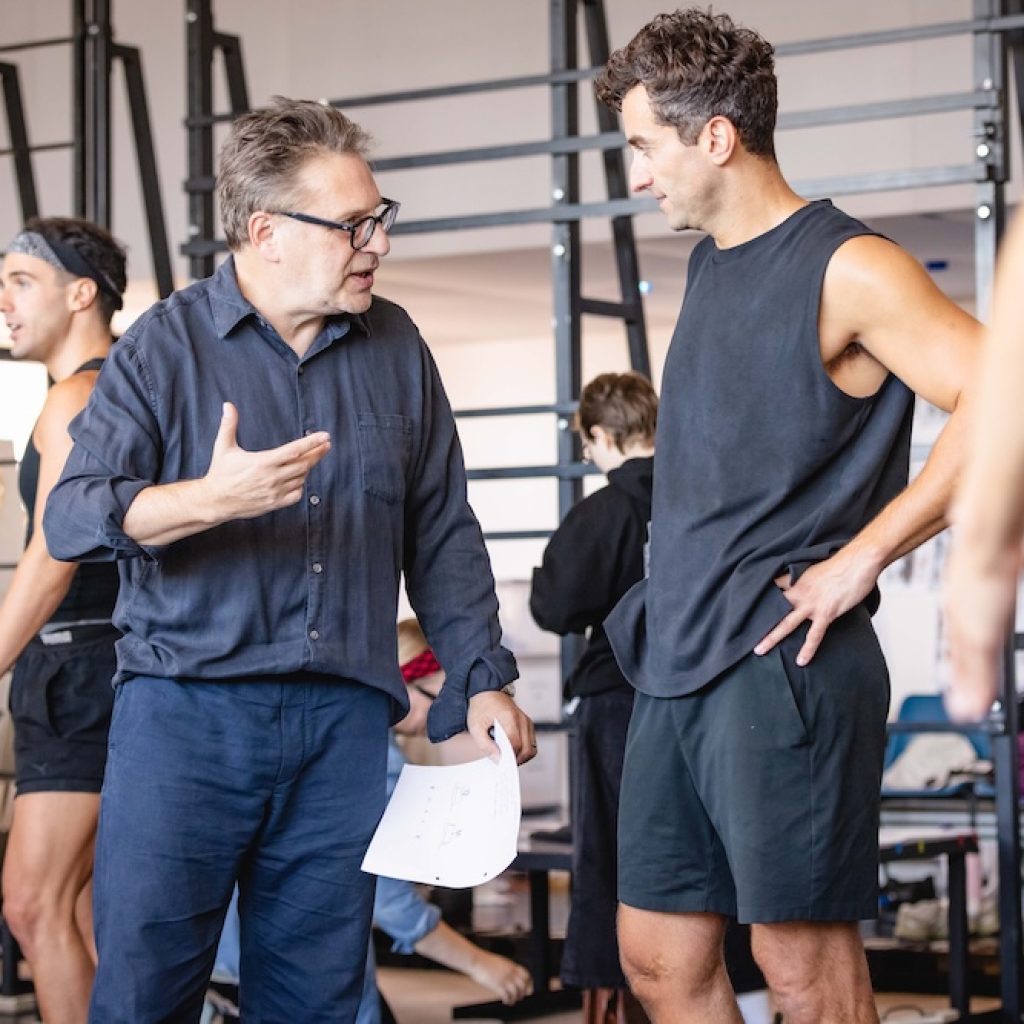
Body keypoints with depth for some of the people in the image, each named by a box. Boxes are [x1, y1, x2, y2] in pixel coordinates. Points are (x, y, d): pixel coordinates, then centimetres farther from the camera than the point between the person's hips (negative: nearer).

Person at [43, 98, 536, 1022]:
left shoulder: (396, 349, 12)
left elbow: (442, 534, 16)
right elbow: (71, 519, -8)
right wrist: (211, 499, -23)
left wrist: (480, 679, 9)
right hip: (185, 711, -3)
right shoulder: (166, 345, 1)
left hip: (344, 723, 3)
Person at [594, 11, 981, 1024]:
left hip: (782, 664, -8)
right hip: (676, 667, 8)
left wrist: (858, 560, -19)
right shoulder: (707, 266, 16)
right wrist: (664, 598, 14)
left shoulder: (845, 268, -9)